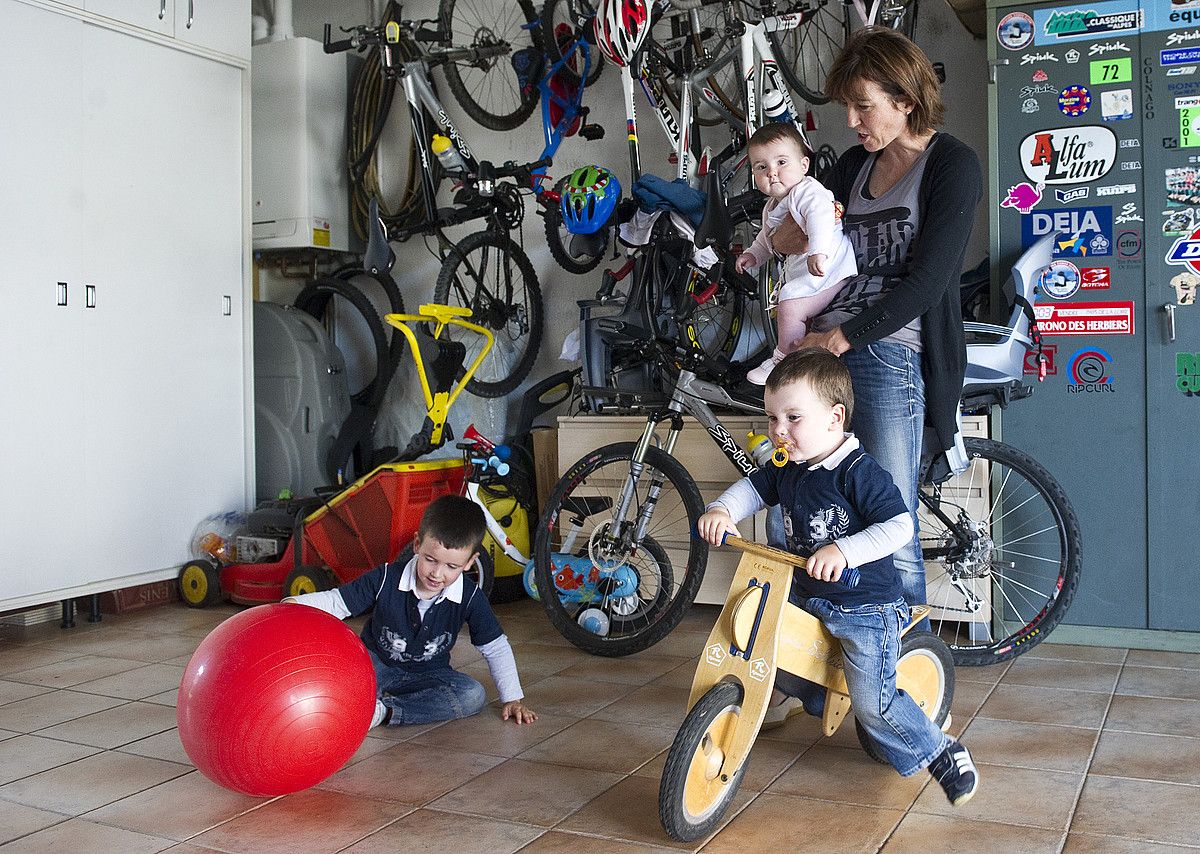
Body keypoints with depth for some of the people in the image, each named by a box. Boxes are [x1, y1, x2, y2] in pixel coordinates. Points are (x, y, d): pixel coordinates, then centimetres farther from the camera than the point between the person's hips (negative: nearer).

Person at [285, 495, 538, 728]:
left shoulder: (469, 598, -15)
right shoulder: (386, 579, -18)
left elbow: (496, 648, -7)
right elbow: (337, 601, -13)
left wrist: (513, 699, -10)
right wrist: (296, 604, -32)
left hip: (428, 674, 2)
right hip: (376, 663, -1)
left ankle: (384, 711, -33)